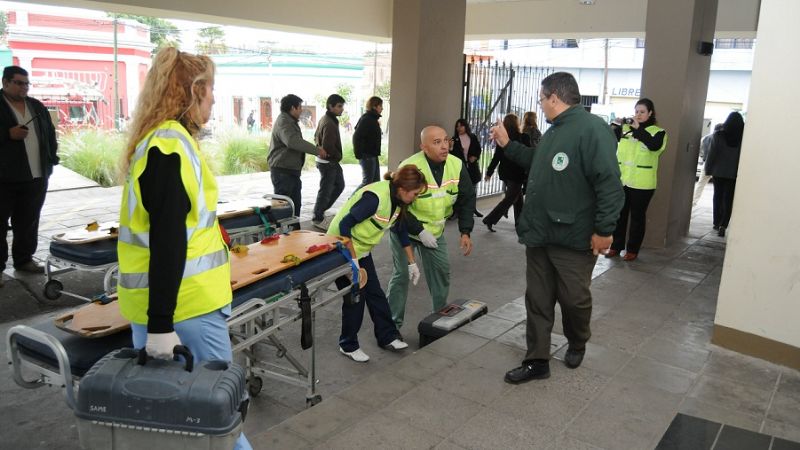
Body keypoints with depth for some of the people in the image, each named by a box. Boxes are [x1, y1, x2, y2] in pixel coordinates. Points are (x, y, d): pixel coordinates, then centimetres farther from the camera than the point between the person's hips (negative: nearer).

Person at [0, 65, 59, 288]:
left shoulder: (37, 107, 14)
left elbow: (50, 133, 18)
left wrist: (52, 159, 9)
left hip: (36, 176, 5)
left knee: (28, 221, 12)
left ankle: (24, 259, 24)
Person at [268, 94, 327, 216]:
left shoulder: (291, 122, 17)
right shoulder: (283, 122, -17)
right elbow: (292, 141, -34)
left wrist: (316, 149, 12)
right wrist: (317, 150, -29)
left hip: (292, 170, 10)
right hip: (283, 171, -10)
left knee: (295, 204, 16)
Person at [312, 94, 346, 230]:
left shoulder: (323, 119, 10)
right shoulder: (329, 124, -23)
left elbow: (317, 137, 22)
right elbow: (328, 146, -28)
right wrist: (338, 156, -12)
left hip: (331, 162, 10)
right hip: (329, 162, -10)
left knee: (339, 185, 20)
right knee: (326, 190, 1)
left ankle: (320, 211, 26)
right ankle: (317, 218, 14)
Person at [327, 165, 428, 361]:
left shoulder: (398, 200, -4)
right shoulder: (375, 197, -31)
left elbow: (401, 229, 10)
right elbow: (344, 226, -31)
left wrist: (412, 262, 12)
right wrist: (353, 261, -28)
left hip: (362, 250, 8)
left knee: (375, 294, 10)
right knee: (355, 298, -1)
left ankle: (387, 337, 23)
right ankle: (348, 345, 17)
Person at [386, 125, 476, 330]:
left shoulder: (457, 166, -14)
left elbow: (466, 199, -4)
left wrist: (465, 232, -11)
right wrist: (419, 231, -23)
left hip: (435, 230, 5)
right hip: (405, 228, -5)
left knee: (441, 270, 8)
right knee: (402, 274, -4)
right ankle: (392, 323, 10)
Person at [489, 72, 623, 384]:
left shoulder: (592, 128, -17)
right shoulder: (554, 131, 13)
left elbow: (609, 182, -22)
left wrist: (604, 229, -22)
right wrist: (508, 145, 25)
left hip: (574, 238, -8)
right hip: (539, 234, 9)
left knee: (574, 298, 8)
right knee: (537, 300, 10)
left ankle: (577, 345, 36)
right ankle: (537, 361, 21)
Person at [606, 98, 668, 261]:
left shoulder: (658, 131, -2)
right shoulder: (625, 127, 7)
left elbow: (654, 146, -22)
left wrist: (638, 129, -24)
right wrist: (614, 125, -18)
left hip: (642, 183, -3)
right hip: (621, 180, 3)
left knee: (637, 217, 6)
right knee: (619, 214, 10)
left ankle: (632, 250, 15)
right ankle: (616, 246, 22)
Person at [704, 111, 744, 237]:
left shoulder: (718, 135, -8)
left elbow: (711, 154, -6)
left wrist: (708, 170, 3)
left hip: (718, 172, 0)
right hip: (734, 174, 0)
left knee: (718, 198, 14)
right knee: (728, 200, 3)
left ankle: (717, 223, 20)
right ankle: (723, 225, -10)